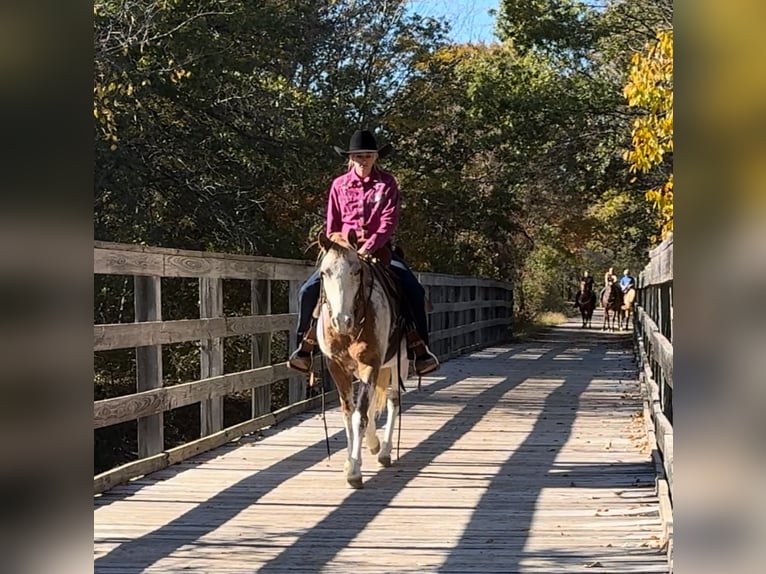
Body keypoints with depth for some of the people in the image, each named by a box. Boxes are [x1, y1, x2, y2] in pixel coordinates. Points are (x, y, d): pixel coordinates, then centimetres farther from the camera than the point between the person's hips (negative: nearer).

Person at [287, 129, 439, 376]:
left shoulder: (387, 183, -1)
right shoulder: (339, 185, 5)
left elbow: (389, 222, -10)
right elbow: (332, 225, 8)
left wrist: (370, 247, -23)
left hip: (379, 249, -1)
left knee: (413, 289, -23)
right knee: (309, 289, -15)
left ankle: (419, 348, -14)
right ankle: (305, 348, -1)